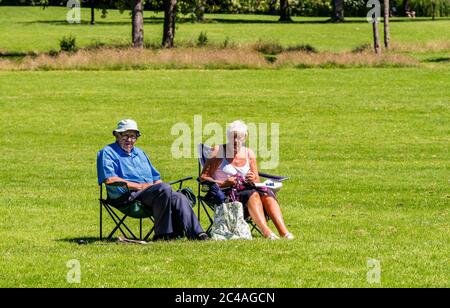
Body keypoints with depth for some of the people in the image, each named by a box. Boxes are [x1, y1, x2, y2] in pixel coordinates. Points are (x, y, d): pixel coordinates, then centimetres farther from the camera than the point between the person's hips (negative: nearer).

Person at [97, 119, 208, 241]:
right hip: (125, 196, -7)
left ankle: (196, 233, -31)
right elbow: (109, 179, -11)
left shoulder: (140, 153, 31)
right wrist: (139, 186, -13)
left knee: (179, 198, -19)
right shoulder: (108, 152, 6)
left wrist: (157, 184, 4)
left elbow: (156, 178, 32)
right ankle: (162, 234, -29)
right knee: (164, 188, -30)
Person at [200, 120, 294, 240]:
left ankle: (284, 232, -43)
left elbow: (257, 181, 18)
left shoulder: (249, 154, 14)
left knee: (267, 194, -28)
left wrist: (253, 180, -7)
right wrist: (223, 183, -19)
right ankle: (267, 233, -53)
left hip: (246, 189, 5)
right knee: (252, 194, -35)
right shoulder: (218, 152, 1)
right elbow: (203, 177, -4)